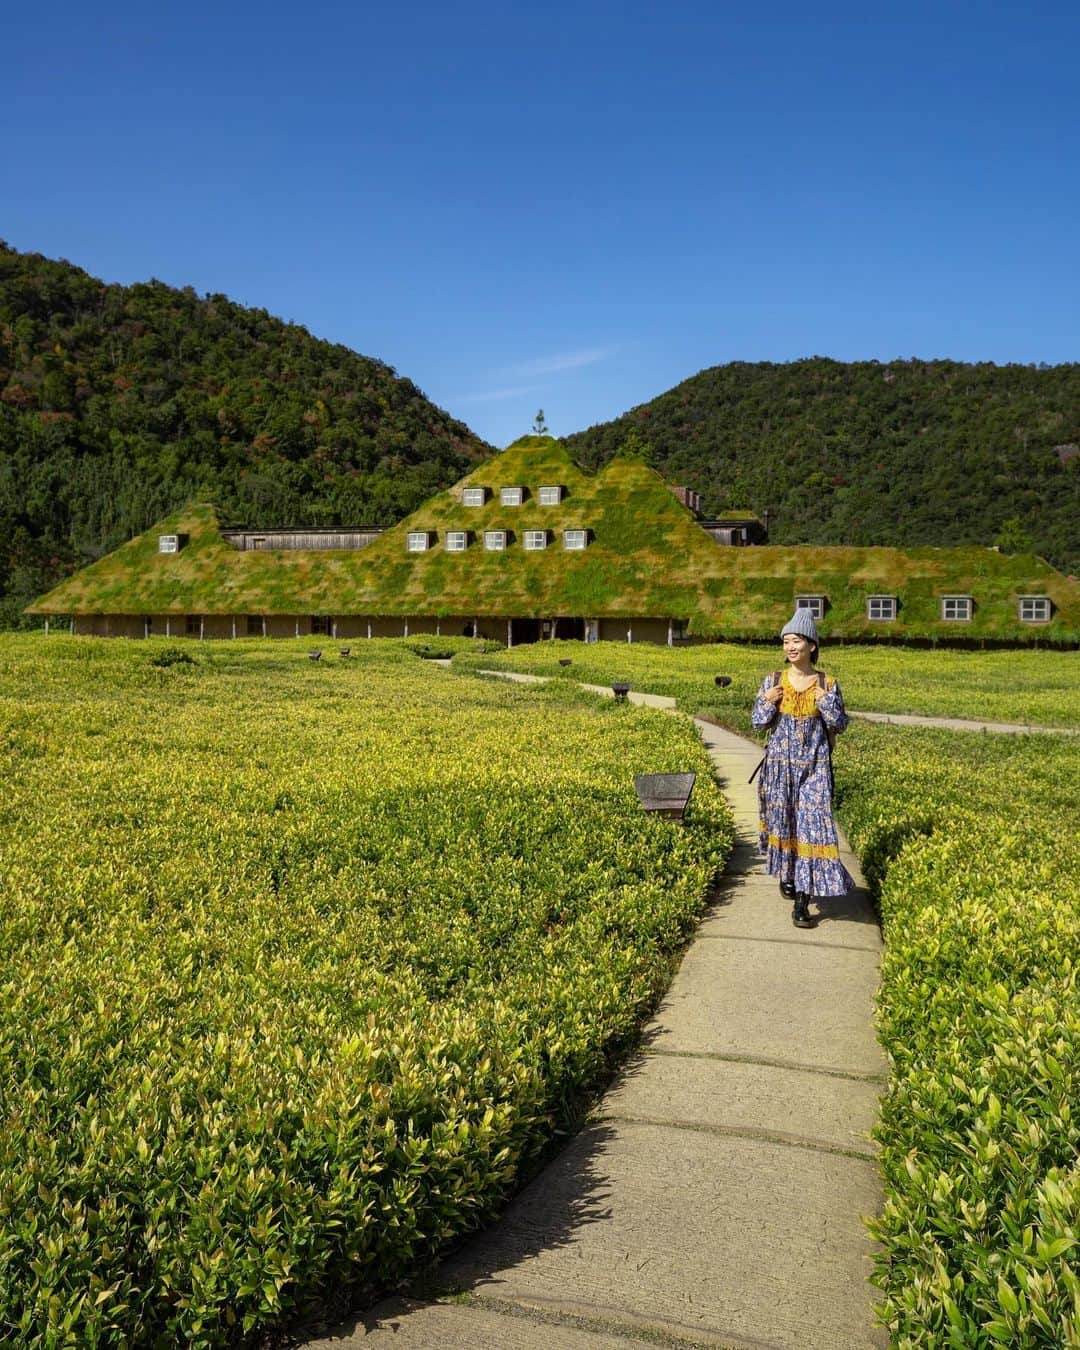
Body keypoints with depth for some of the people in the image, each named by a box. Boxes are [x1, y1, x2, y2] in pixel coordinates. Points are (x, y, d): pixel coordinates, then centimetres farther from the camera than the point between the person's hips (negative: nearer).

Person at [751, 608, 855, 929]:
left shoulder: (827, 684, -3)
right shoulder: (773, 681, -1)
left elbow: (840, 725, 0)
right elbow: (758, 723, 2)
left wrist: (826, 702, -16)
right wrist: (767, 702, -16)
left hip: (814, 766, -1)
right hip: (780, 763, 2)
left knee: (812, 824, -8)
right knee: (783, 820, 13)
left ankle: (802, 902, -5)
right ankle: (786, 874, 41)